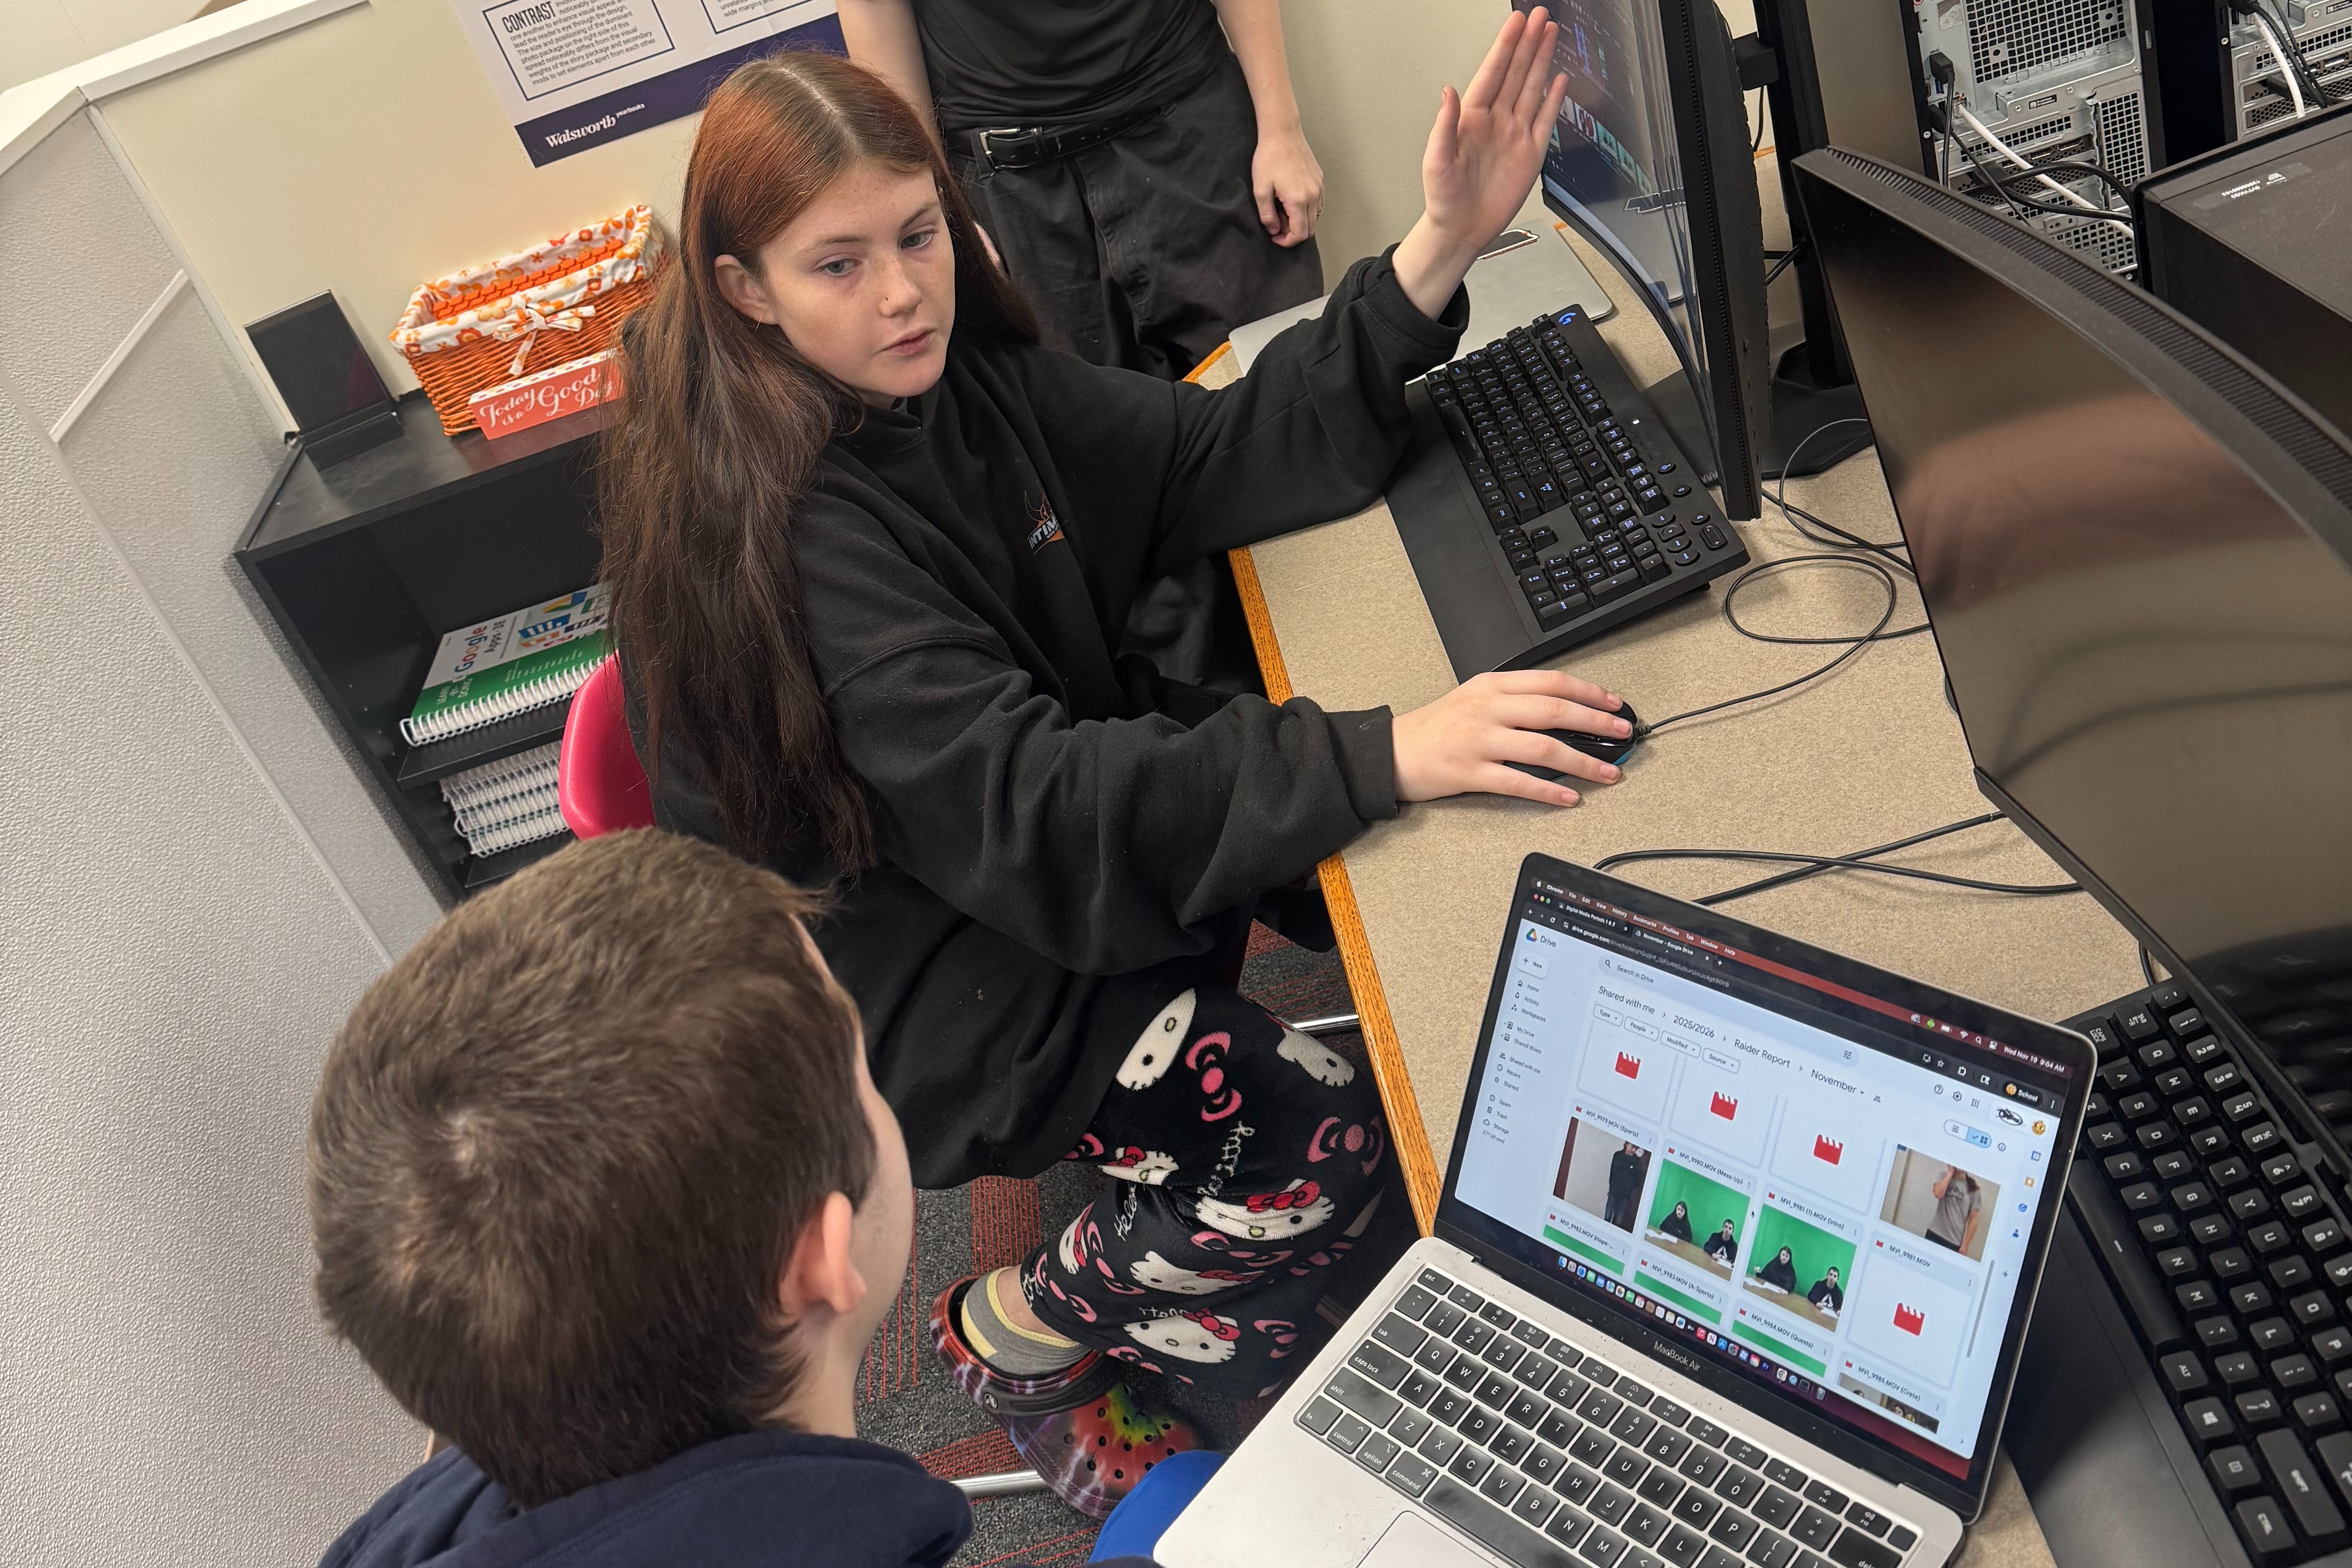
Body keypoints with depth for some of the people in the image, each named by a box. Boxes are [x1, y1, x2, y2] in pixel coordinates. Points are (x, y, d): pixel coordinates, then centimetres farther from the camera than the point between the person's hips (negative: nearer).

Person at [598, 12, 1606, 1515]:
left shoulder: (965, 371, -6)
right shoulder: (779, 530, -28)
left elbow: (1227, 455, -6)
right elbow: (1029, 812, -37)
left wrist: (1438, 251, -17)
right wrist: (1384, 753, -45)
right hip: (900, 961, -8)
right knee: (1328, 1146, -16)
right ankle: (1017, 1333, 12)